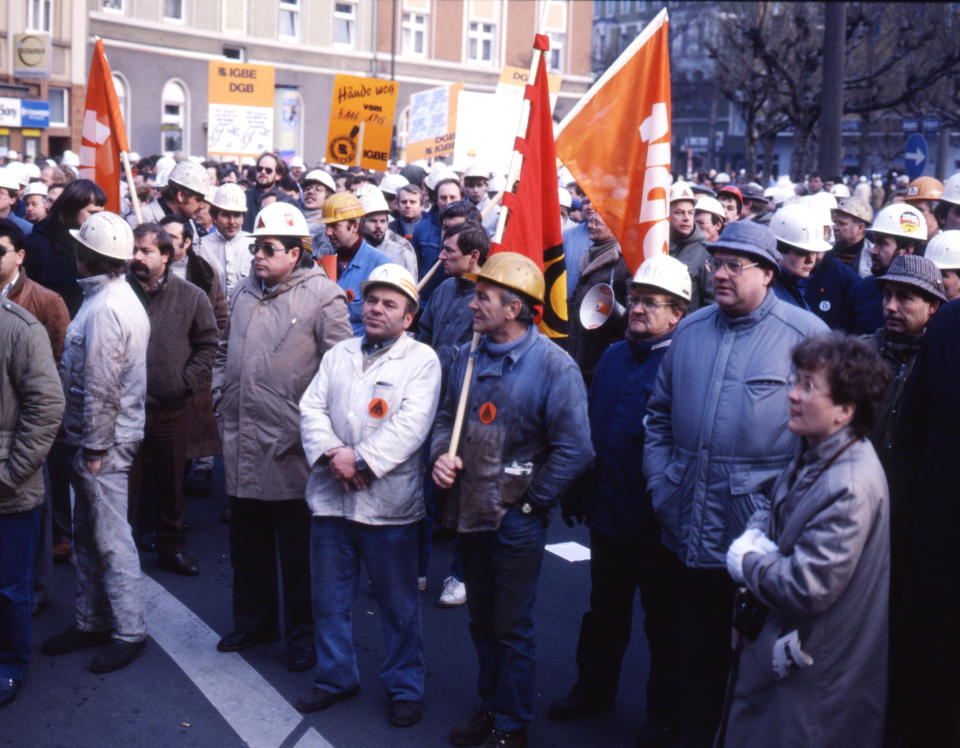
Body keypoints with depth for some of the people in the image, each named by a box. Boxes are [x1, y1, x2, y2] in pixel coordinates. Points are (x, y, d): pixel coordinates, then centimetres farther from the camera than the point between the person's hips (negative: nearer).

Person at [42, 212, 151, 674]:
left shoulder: (106, 308, -21)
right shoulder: (114, 297, 12)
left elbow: (101, 388, -23)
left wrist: (94, 447, -17)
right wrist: (87, 444, 16)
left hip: (105, 441, -10)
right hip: (94, 439, 10)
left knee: (111, 540, -1)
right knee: (87, 535, 18)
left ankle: (130, 632, 9)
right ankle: (91, 622, 30)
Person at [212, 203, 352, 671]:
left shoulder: (322, 296, -9)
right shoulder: (245, 292, 12)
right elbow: (225, 350, 25)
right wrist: (221, 396, 13)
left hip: (292, 447, -7)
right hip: (242, 444, 7)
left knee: (298, 551, 5)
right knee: (247, 544, 19)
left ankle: (302, 634, 20)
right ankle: (254, 622, 35)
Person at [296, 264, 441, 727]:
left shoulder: (422, 360, -2)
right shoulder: (338, 355, 13)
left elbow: (411, 424, -13)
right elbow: (311, 408, 6)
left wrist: (361, 459, -18)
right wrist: (332, 454, -12)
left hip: (388, 502, -4)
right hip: (331, 498, 5)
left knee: (398, 604, 6)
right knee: (329, 597, 15)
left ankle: (404, 687, 23)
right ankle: (336, 676, 34)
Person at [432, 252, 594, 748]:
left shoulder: (553, 364, -16)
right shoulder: (468, 357, 3)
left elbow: (574, 448, -17)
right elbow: (447, 415, 16)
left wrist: (529, 502, -13)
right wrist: (441, 453, -5)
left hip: (517, 520, -6)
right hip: (470, 511, 6)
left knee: (511, 629, 7)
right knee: (481, 621, 19)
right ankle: (491, 705, 38)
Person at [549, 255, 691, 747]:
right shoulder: (613, 357, 9)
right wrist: (578, 492, 13)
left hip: (655, 521, -6)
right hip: (607, 510, 6)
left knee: (662, 619, 10)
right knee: (605, 609, 21)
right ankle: (593, 689, 38)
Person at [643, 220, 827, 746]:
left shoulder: (805, 335, -8)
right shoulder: (691, 331, 8)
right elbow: (660, 415, 17)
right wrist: (660, 485, 7)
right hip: (692, 530, 5)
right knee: (700, 649, 18)